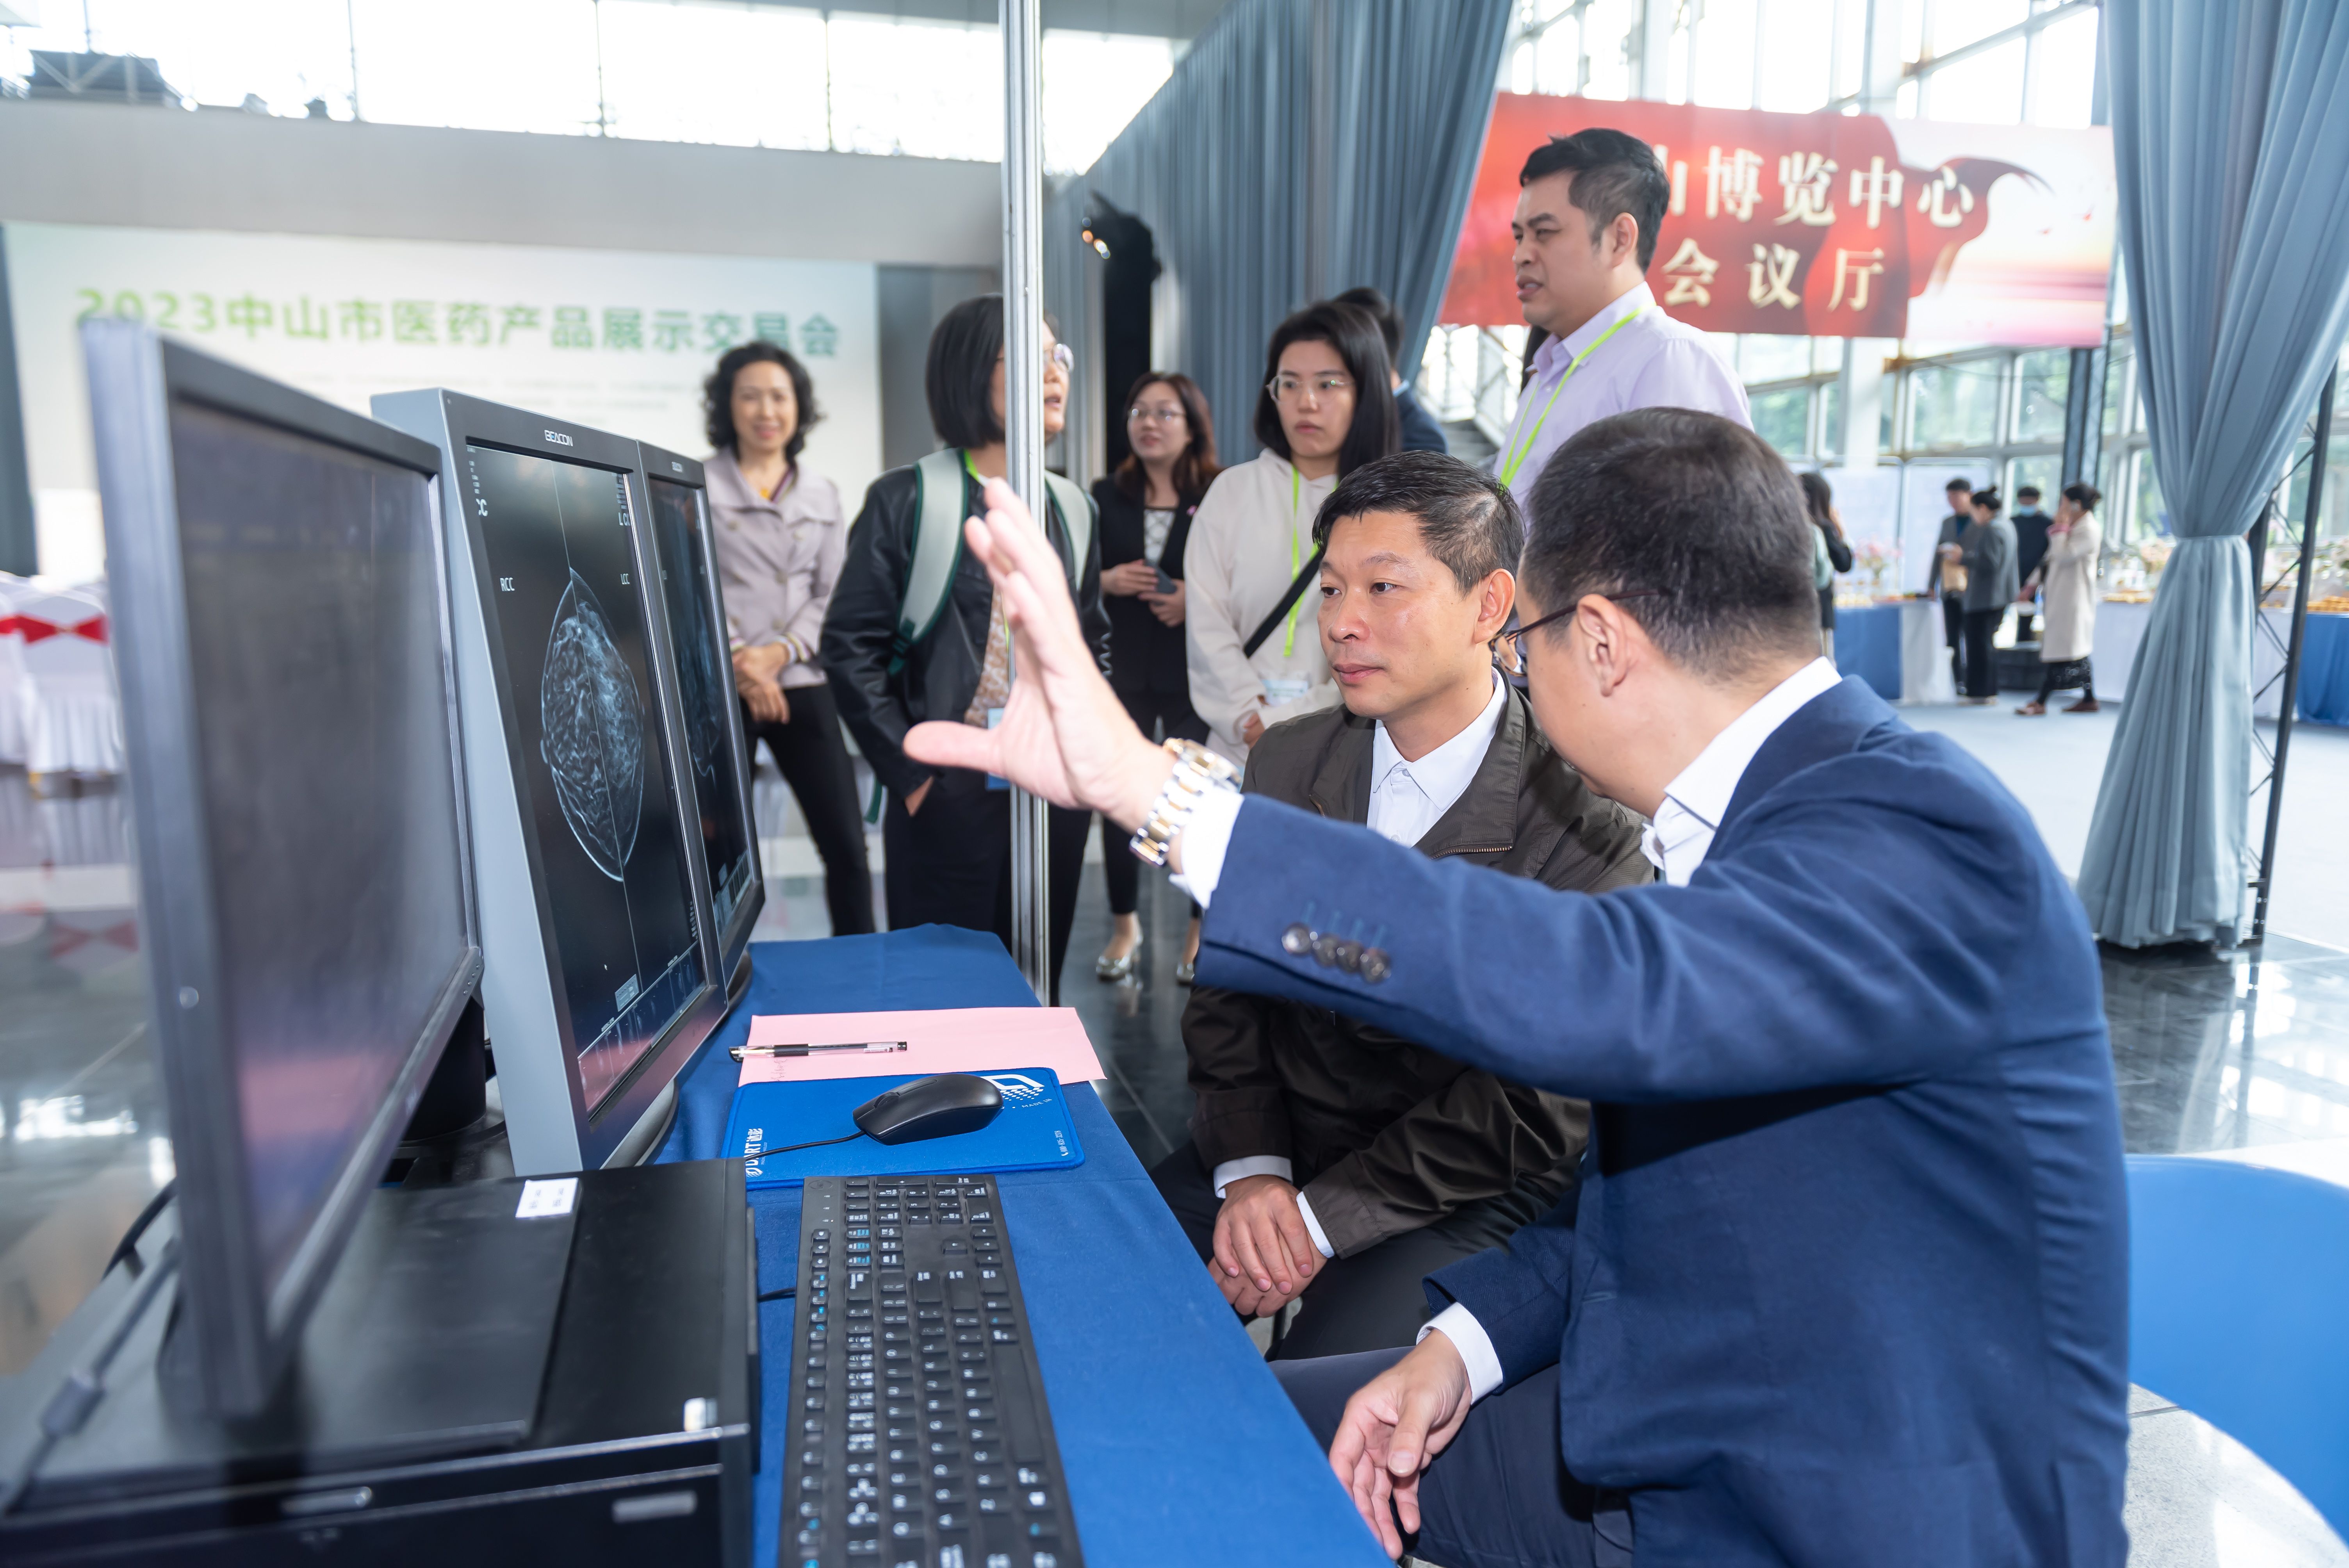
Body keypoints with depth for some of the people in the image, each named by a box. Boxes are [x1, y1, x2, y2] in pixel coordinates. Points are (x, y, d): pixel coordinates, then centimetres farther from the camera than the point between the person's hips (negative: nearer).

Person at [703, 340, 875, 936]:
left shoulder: (823, 495, 13)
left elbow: (832, 593, 8)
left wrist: (781, 652, -8)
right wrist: (736, 660, -14)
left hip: (804, 686, 2)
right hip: (719, 689, -2)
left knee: (846, 844, 0)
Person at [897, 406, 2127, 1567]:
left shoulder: (1927, 836, -25)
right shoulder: (1755, 808, 3)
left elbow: (1608, 992, -45)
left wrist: (1156, 792, -47)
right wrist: (1467, 1340, 0)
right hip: (1672, 1439, 8)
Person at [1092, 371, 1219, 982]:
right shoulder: (1106, 497, 8)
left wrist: (1197, 599, -17)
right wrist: (1108, 581, -10)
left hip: (1194, 670, -2)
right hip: (1121, 668, 3)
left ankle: (1203, 930, 19)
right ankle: (1124, 927, 23)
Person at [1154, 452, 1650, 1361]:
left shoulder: (1585, 824, -15)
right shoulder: (1285, 763, 3)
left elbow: (1539, 1106, -15)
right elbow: (1226, 984, 5)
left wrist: (1323, 1216, -17)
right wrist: (1251, 1168, -10)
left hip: (1468, 1201, -4)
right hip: (1271, 1151, 5)